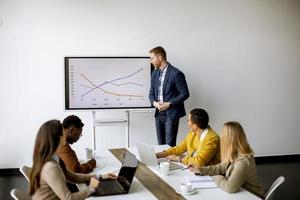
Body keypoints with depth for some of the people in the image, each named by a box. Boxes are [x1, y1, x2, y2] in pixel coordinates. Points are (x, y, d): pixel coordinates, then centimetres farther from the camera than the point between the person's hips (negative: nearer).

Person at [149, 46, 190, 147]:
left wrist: (169, 104, -18)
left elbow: (185, 93, -11)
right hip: (159, 114, 7)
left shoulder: (176, 73, -13)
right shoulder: (155, 73, 10)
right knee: (160, 144, 12)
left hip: (171, 114, -7)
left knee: (170, 145, -6)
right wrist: (154, 102, -5)